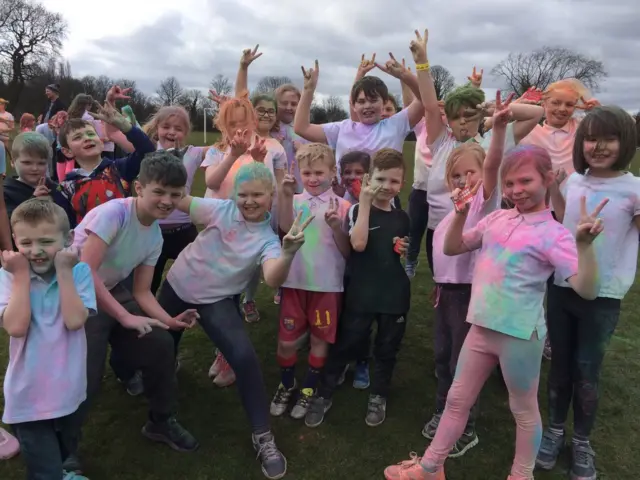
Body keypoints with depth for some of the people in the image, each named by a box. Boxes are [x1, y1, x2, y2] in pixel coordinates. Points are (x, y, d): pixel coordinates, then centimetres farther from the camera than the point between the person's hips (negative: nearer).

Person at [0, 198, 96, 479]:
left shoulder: (79, 271, -9)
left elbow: (74, 321, -22)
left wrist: (63, 271, -21)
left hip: (68, 390, 2)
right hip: (28, 396, -2)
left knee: (65, 455, 28)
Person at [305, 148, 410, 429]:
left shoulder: (402, 218, 8)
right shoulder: (358, 210, -6)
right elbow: (358, 244, -25)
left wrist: (404, 250, -2)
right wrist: (365, 203, -22)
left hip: (395, 294, 4)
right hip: (361, 294, -4)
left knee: (387, 349, 15)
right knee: (345, 345, 6)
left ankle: (378, 398, 34)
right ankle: (324, 395, 23)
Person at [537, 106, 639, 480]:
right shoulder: (572, 182, 4)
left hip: (603, 297, -3)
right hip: (561, 288, 3)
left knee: (587, 371, 7)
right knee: (560, 363, 14)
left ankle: (582, 441, 29)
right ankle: (555, 430, 34)